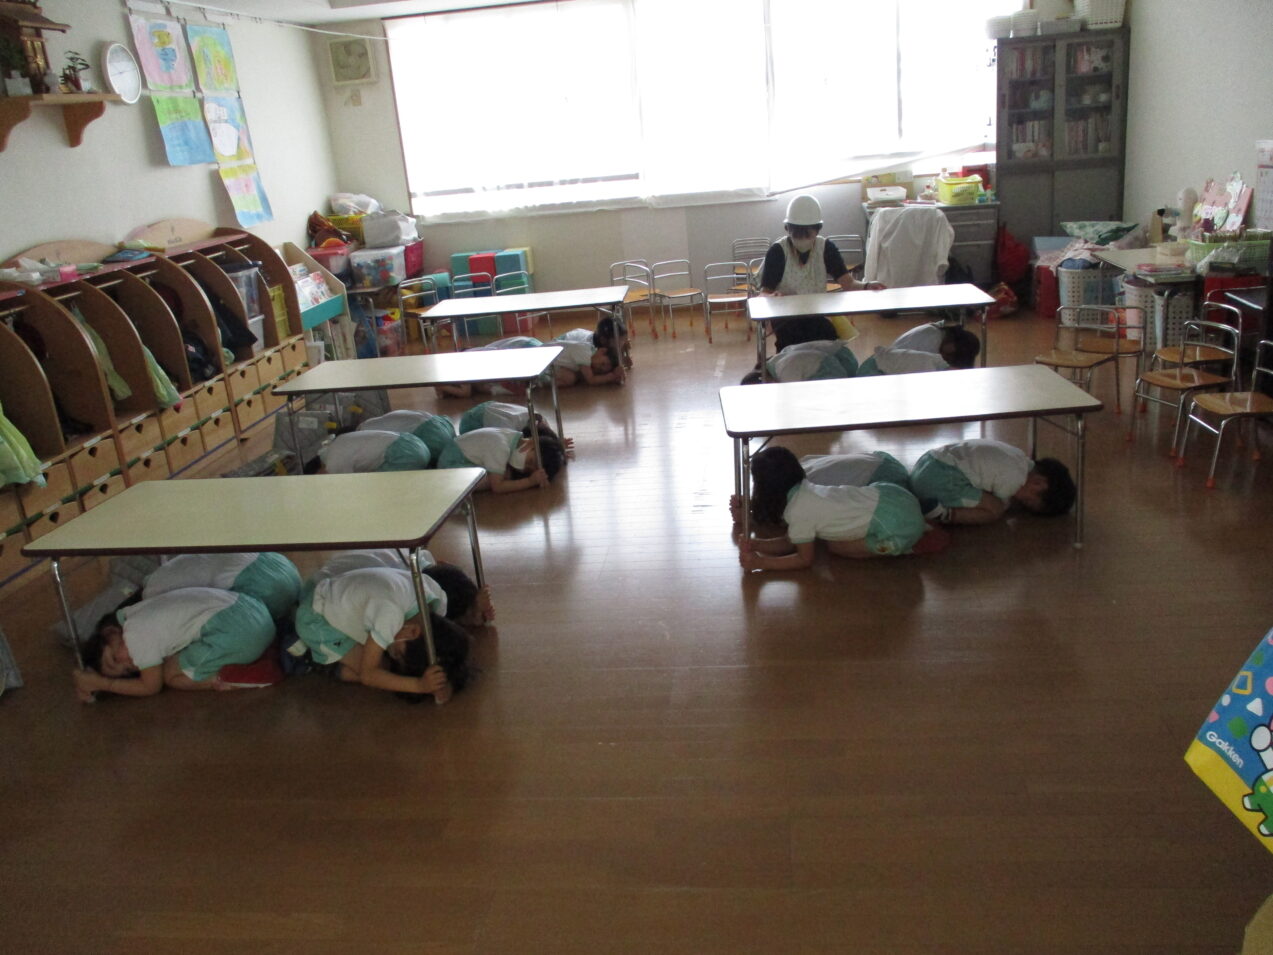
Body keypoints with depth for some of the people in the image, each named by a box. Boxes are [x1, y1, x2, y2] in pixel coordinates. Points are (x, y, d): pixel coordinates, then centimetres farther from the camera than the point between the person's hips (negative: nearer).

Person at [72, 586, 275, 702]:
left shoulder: (137, 636, -7)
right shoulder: (127, 616, 18)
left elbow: (151, 687, 6)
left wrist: (101, 683, 9)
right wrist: (88, 680, 17)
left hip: (235, 629, -9)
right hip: (252, 608, 9)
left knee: (171, 674, 4)